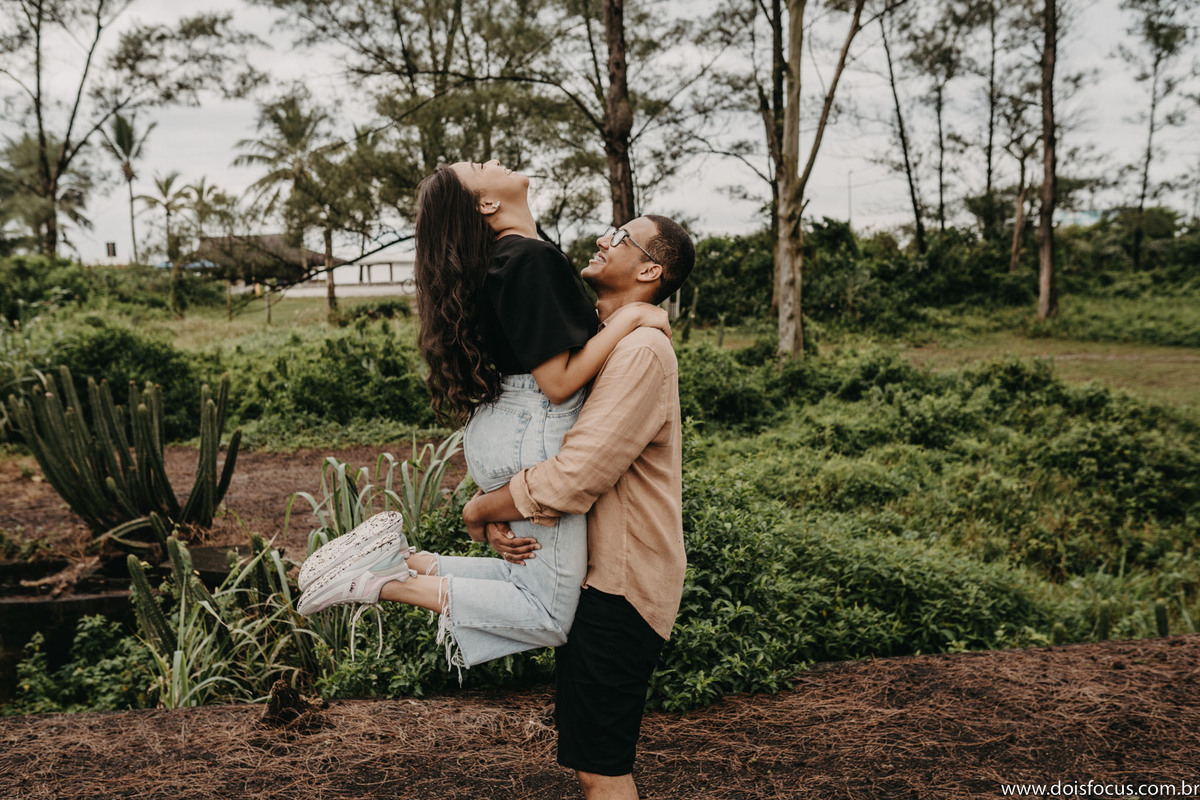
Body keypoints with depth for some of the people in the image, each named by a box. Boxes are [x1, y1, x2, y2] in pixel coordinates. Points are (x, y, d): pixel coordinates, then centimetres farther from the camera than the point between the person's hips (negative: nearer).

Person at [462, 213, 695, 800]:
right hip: (593, 577, 10)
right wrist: (501, 522, -8)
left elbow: (571, 479, -26)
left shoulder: (642, 351, -19)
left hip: (620, 584, -10)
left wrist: (480, 511, -10)